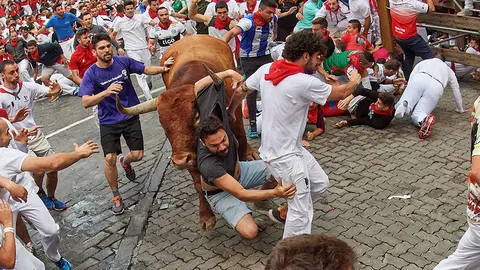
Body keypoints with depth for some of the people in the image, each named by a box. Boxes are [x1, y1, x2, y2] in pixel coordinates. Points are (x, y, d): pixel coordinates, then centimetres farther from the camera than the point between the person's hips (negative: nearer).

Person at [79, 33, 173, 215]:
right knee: (110, 158, -13)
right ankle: (116, 196, 10)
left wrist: (162, 68, -12)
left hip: (131, 116, 2)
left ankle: (125, 161, 40)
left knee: (138, 155, -1)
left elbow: (146, 69, 7)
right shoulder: (91, 74, -13)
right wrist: (106, 92, -38)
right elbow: (85, 102, -22)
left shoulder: (123, 62, -7)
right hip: (109, 121, -2)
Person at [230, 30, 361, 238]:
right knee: (302, 213, -4)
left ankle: (284, 211, 34)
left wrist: (229, 113, 30)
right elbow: (341, 93, -6)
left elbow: (240, 90, 10)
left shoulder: (266, 70, -2)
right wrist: (354, 81, 16)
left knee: (320, 183, 20)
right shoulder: (304, 82, -22)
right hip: (284, 156, -9)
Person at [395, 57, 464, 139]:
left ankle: (404, 104, -38)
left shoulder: (422, 62, 37)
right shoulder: (449, 71, 38)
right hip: (436, 88, 0)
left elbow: (411, 77, 24)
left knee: (398, 108, -1)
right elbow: (456, 91, 38)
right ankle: (423, 119, -42)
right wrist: (460, 109, 47)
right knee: (416, 116, -5)